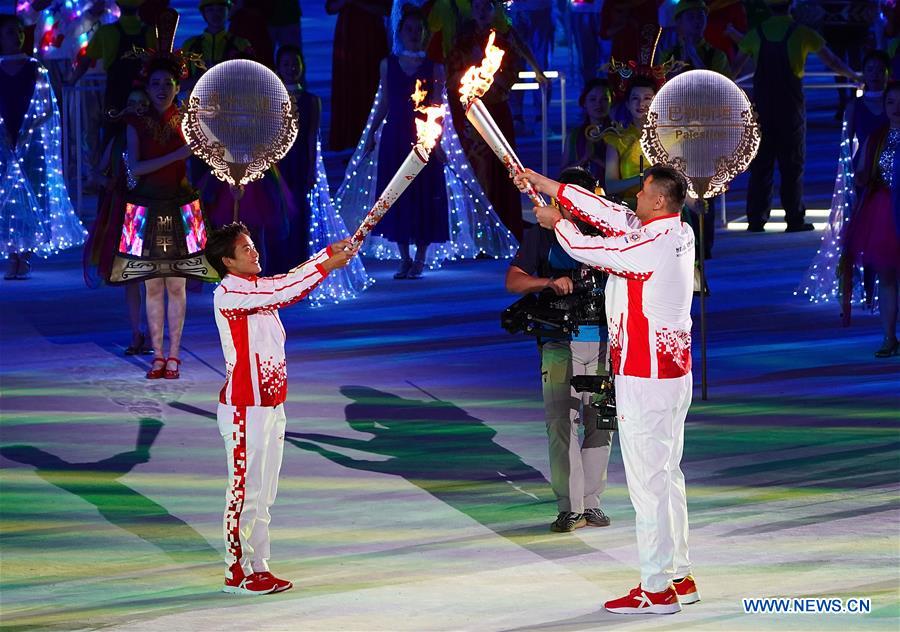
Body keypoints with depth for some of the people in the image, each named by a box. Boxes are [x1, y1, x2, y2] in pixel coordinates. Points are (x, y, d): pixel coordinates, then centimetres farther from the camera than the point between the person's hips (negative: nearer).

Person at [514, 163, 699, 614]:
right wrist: (542, 183, 13)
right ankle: (679, 577, 21)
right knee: (666, 475, 16)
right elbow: (607, 213, 11)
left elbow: (585, 248, -10)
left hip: (644, 377, -10)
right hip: (673, 370, 10)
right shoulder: (679, 234, 7)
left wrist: (556, 222, 12)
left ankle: (656, 589, -5)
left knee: (648, 481, -6)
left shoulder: (651, 247, -20)